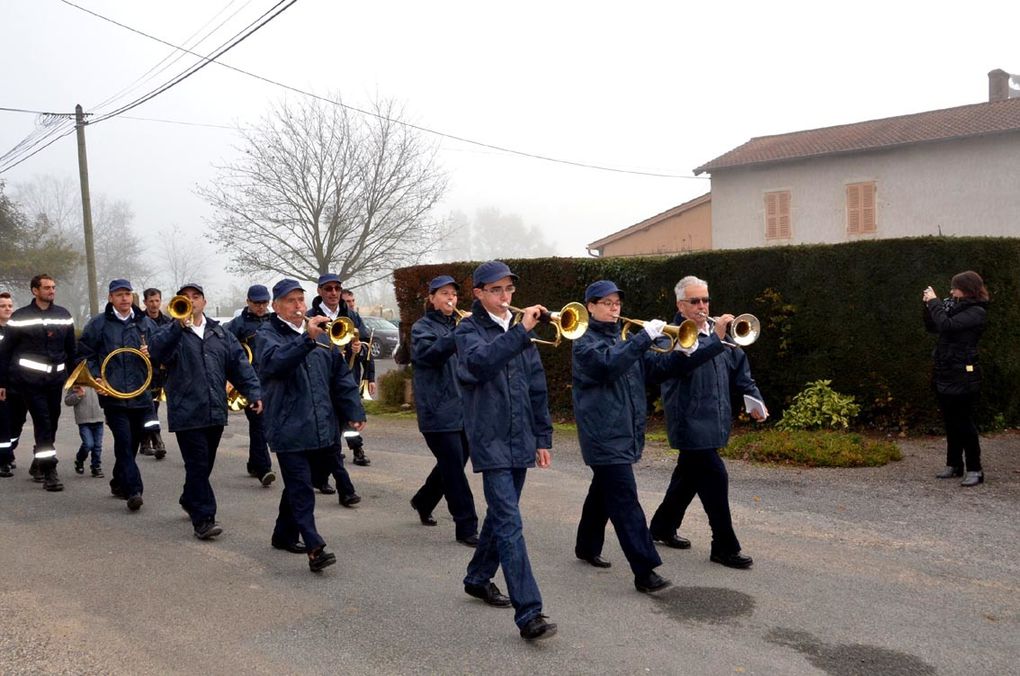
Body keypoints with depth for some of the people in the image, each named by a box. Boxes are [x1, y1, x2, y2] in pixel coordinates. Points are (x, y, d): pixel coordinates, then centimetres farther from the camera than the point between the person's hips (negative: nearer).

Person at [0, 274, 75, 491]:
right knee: (43, 424, -10)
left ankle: (38, 465, 27)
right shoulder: (20, 317, -1)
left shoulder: (64, 316, 9)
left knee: (51, 424, 9)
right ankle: (49, 472, -8)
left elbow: (71, 349, 14)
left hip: (55, 380, 4)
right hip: (30, 380, -4)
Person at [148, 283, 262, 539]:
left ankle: (190, 500, 37)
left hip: (216, 411, 5)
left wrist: (254, 392, -2)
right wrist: (180, 326, -30)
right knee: (198, 465, -7)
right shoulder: (172, 333, 2)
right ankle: (203, 518, -4)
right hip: (187, 411, -5)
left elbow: (240, 363, 8)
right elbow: (156, 351, -20)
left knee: (206, 463, 15)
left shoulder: (220, 333, 14)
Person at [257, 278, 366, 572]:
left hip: (321, 428, 6)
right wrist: (307, 339, -36)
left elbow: (341, 375, 13)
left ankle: (285, 534, 33)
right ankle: (314, 547, -10)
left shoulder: (320, 334, 14)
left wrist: (354, 411, 6)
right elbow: (275, 362, -25)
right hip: (289, 428, -6)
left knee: (298, 485, 18)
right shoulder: (268, 335, -3)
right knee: (301, 488, -8)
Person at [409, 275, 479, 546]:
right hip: (439, 411, -7)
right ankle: (466, 528, 0)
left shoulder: (458, 326, 16)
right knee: (454, 469, -6)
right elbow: (428, 354, -24)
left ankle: (423, 502, 39)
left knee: (452, 466, 16)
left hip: (463, 410, 7)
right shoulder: (423, 327, -3)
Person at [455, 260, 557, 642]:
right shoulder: (469, 330, -4)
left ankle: (478, 578, 38)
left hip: (520, 440, 6)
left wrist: (543, 437, 12)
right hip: (490, 441, -6)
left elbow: (537, 387, 14)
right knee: (509, 523, -11)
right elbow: (481, 362, -28)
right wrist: (521, 332, -35)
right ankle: (529, 613, -11)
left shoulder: (519, 331, 12)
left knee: (501, 514, 17)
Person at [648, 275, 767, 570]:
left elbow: (739, 369, 14)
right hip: (690, 422, -7)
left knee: (688, 477, 18)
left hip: (713, 422, 7)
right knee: (715, 479, -8)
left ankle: (662, 527, 36)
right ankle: (725, 547, 4)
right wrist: (715, 338, -37)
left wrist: (755, 398, 0)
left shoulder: (718, 331, 11)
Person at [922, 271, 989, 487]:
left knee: (964, 423, -5)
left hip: (963, 375, -8)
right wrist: (929, 306, 4)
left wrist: (934, 302, -15)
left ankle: (975, 470, 2)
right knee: (951, 423, 13)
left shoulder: (976, 312, -12)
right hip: (945, 374, 8)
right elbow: (932, 327, 17)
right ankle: (954, 465, 22)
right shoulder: (955, 307, 12)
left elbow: (947, 325, -25)